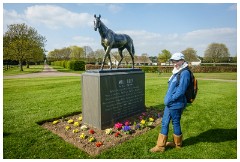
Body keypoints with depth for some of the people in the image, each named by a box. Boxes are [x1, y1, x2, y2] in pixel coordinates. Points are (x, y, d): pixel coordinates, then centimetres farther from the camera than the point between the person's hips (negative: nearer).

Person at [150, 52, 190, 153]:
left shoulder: (184, 73, -15)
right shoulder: (176, 72, 14)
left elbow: (181, 91, -21)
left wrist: (170, 99, -15)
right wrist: (167, 99, 11)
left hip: (176, 104, -9)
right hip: (170, 103, 9)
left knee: (176, 123, 9)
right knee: (164, 123, 12)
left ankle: (178, 144, 32)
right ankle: (160, 146, 23)